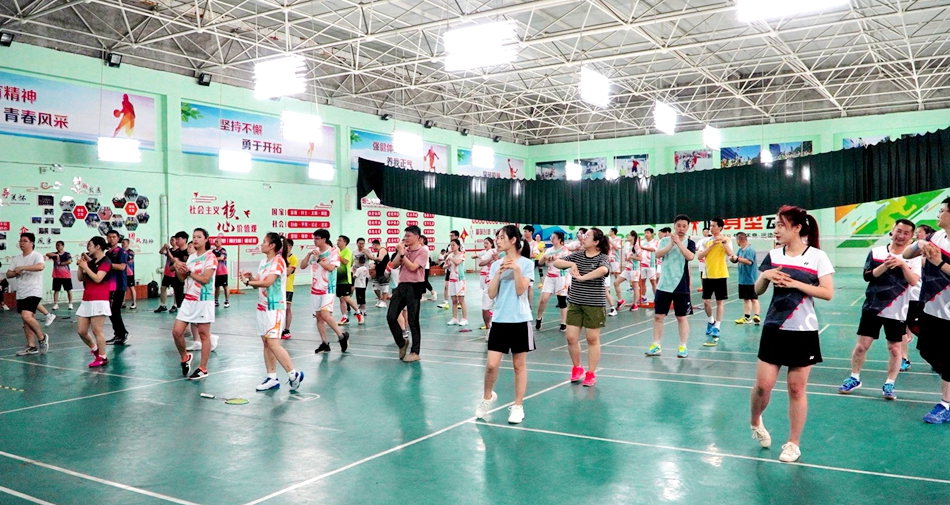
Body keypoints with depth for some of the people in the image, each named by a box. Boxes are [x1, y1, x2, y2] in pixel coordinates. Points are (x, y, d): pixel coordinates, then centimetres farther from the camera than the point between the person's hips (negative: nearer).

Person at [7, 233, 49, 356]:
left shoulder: (36, 256, -8)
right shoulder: (16, 259, 13)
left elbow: (40, 266, -29)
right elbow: (8, 274, 10)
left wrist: (22, 268, -24)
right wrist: (15, 272, -12)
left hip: (33, 292, -8)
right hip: (20, 294, 8)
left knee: (26, 316, -22)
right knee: (26, 320, 9)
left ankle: (42, 337, -2)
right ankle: (31, 346, 15)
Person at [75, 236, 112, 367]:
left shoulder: (105, 262, -7)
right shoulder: (91, 262, 15)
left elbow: (97, 278, -19)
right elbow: (80, 278, 17)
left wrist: (85, 267, -13)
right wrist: (80, 266, 3)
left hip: (99, 301, -8)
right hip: (86, 301, 8)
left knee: (97, 330, -6)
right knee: (81, 331, 7)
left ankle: (102, 358, 3)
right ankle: (95, 350, 26)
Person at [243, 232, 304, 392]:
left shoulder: (278, 261, -13)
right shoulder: (264, 261, 13)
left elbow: (267, 282, -24)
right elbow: (258, 283, 13)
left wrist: (248, 281, -14)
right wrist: (251, 277, -6)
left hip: (274, 308, -9)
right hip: (262, 307, 9)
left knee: (273, 343, -13)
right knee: (266, 343, 8)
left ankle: (293, 374, -4)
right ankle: (272, 378, 13)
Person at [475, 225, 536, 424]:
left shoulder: (527, 263, -2)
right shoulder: (496, 264, 7)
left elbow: (521, 291, -11)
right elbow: (491, 294, 0)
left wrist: (516, 269, -19)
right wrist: (499, 273, -11)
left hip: (520, 321, -3)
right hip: (499, 320, 3)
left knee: (519, 365, 6)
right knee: (491, 364, -1)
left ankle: (518, 406, 17)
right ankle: (488, 396, 25)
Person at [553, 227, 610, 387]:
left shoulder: (602, 258, -9)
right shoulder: (577, 256, 6)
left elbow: (603, 270, -31)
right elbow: (556, 263, 2)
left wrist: (582, 277, -28)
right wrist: (571, 264, -15)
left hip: (594, 305, -4)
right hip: (574, 303, 4)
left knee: (593, 339, 5)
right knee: (571, 337, 3)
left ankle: (591, 373, 18)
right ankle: (577, 368, 26)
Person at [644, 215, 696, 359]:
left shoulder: (689, 243, 0)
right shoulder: (665, 240, 3)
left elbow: (690, 256, -19)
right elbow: (658, 254, -13)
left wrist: (678, 242, -25)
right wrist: (671, 244, -24)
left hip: (681, 286, -2)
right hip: (664, 285, 2)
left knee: (682, 317, 4)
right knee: (658, 316, 4)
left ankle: (683, 346, 14)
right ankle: (656, 345, 14)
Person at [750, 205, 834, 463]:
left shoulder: (817, 256, -5)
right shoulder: (773, 256, 4)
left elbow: (828, 293, -10)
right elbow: (758, 291, 9)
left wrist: (795, 283, -18)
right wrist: (765, 275, -11)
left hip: (803, 332, -3)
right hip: (774, 329, 3)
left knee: (797, 389, 4)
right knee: (763, 384, -1)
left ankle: (793, 444, 18)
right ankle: (755, 422, 28)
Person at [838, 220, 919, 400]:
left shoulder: (913, 258, -2)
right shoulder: (876, 252, 1)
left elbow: (913, 281, -15)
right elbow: (867, 276, -6)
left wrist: (903, 264, -29)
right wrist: (885, 265, -20)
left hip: (896, 311, -1)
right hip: (872, 307, 1)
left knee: (894, 349, 4)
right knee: (862, 344, 2)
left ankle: (889, 384, 18)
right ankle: (854, 378, 18)